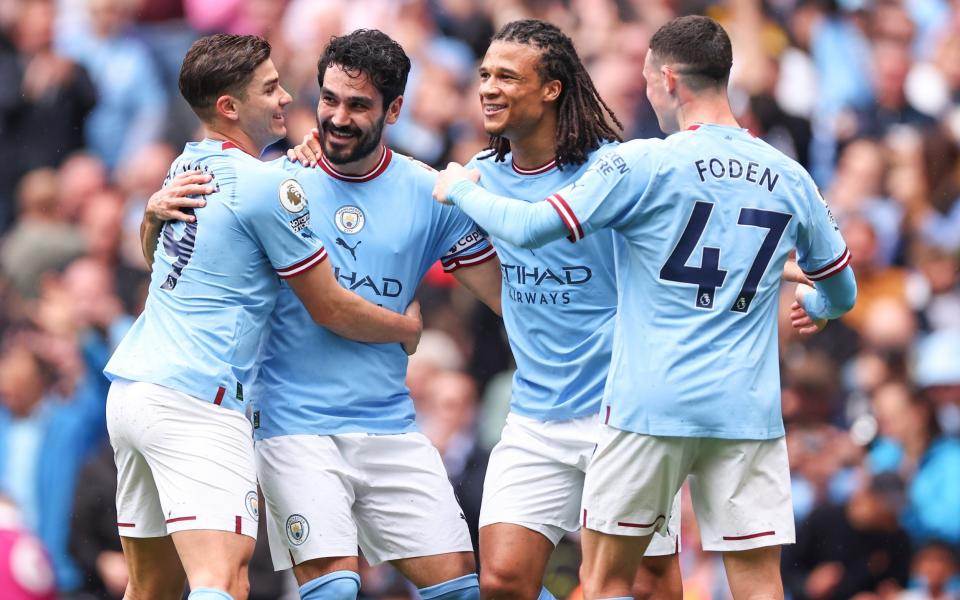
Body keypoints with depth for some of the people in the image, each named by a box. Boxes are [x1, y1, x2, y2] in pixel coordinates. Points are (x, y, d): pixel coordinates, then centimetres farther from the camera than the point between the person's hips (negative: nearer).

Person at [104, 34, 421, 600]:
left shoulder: (186, 166, 14)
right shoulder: (270, 187, -9)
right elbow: (331, 308, -1)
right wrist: (408, 329, 17)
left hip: (128, 389, 9)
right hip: (196, 404, -9)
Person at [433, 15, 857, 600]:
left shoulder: (642, 164, -6)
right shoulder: (790, 179, 9)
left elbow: (531, 227, -6)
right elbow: (842, 292, 22)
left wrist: (461, 188, 13)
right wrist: (815, 306, 47)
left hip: (652, 405, -3)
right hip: (750, 414, 3)